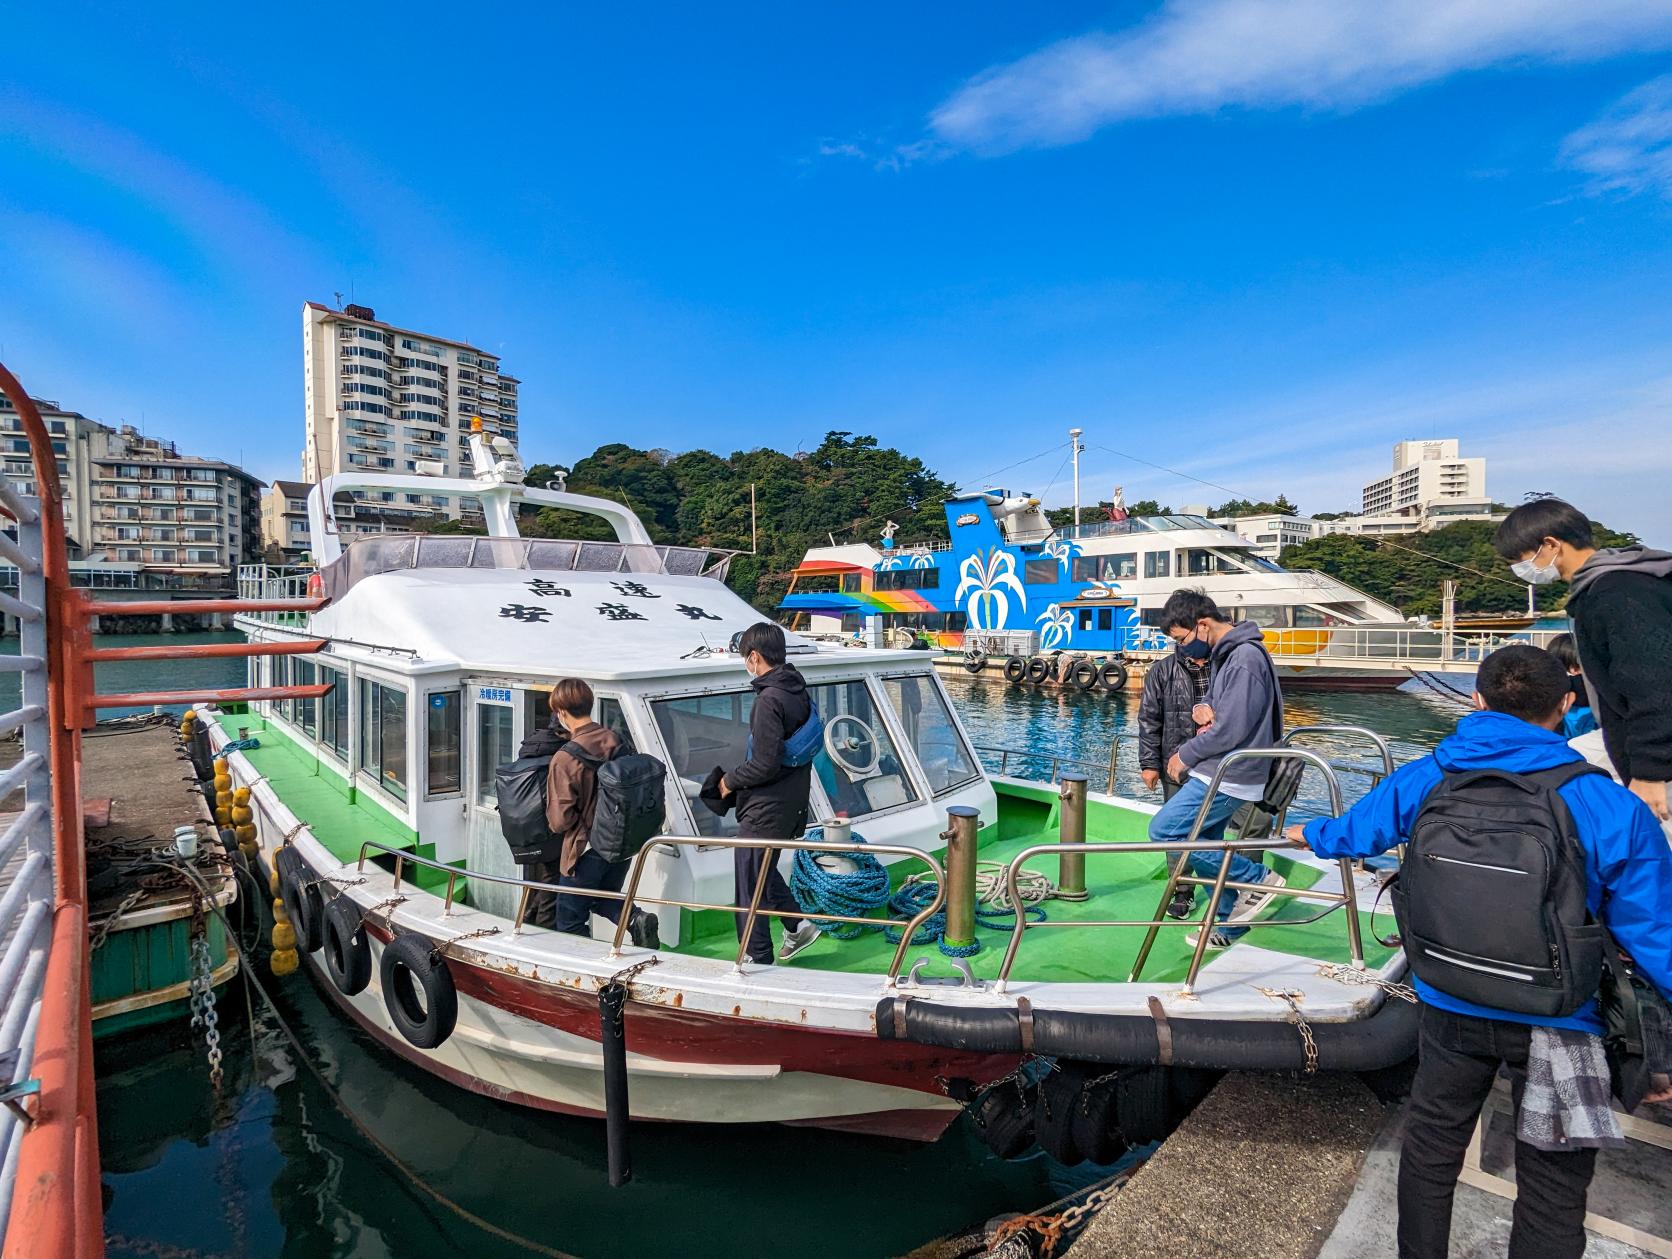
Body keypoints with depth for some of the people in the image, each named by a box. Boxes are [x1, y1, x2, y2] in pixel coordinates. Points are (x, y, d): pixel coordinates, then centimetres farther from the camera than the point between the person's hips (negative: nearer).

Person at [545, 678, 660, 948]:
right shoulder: (618, 743, -4)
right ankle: (637, 919, 4)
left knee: (570, 925, 13)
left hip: (585, 850, -6)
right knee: (605, 898, 29)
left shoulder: (565, 759, -21)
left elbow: (560, 820, -18)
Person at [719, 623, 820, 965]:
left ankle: (758, 960, 18)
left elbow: (765, 764, -26)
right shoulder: (799, 690, 5)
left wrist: (731, 780, -8)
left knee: (749, 884, 6)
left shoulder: (769, 700, -23)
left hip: (765, 810, -9)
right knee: (764, 870, 26)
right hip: (792, 804, 9)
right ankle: (798, 926, 30)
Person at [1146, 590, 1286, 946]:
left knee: (1164, 830, -9)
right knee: (1206, 846, 14)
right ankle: (1228, 925, 28)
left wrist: (1185, 756, -11)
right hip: (1217, 772, 10)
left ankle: (1256, 878, 1)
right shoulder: (1224, 654, 11)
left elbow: (1232, 730, -23)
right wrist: (1203, 707, -4)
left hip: (1227, 778, -10)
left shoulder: (1244, 659, -20)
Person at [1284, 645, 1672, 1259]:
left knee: (1430, 1151, 22)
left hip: (1451, 1009, 3)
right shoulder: (1613, 810, -18)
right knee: (1551, 1185, 16)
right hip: (1557, 1023, -2)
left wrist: (1312, 834, 32)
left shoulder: (1422, 781, -10)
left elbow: (1355, 831, 9)